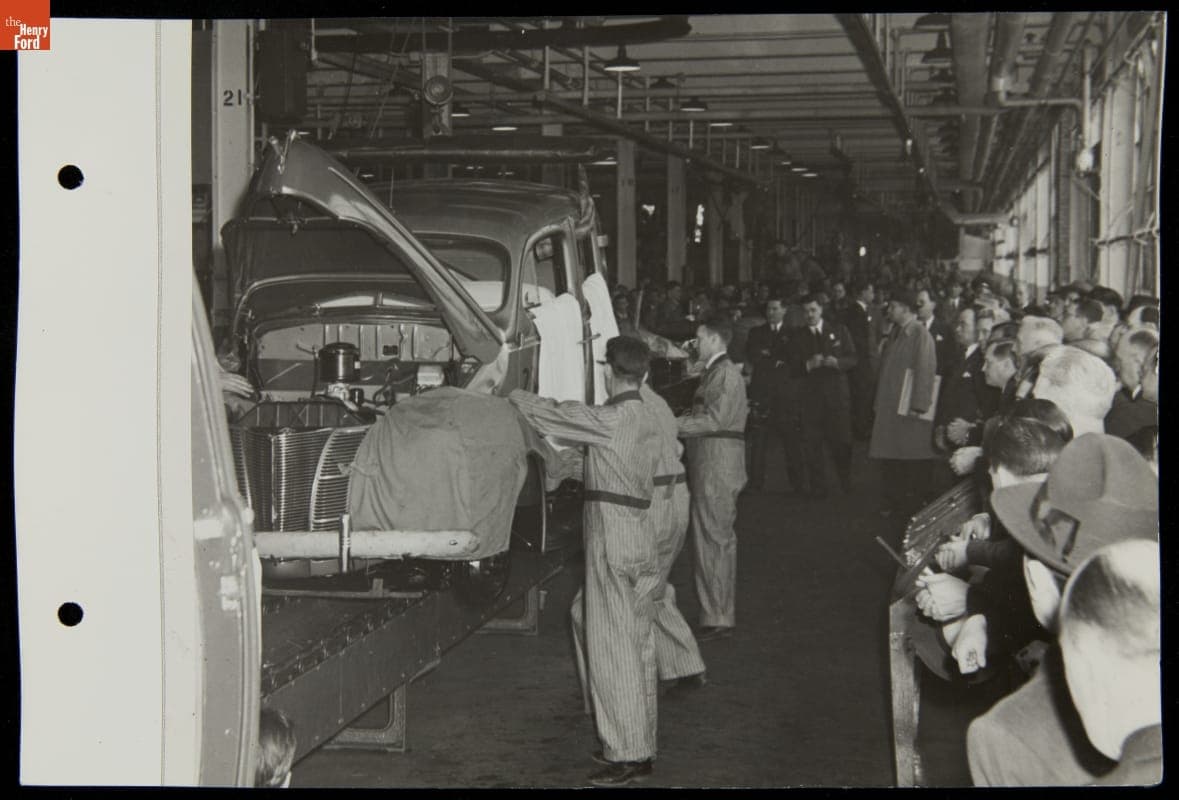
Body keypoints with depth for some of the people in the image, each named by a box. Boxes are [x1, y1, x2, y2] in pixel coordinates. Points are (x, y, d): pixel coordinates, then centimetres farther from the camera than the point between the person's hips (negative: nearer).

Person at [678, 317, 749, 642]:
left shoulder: (726, 373, -12)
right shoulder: (713, 372, 18)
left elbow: (714, 420, -20)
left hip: (718, 467, -10)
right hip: (709, 467, 10)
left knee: (714, 539, -7)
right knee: (719, 539, 13)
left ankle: (717, 618, -4)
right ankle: (720, 615, 21)